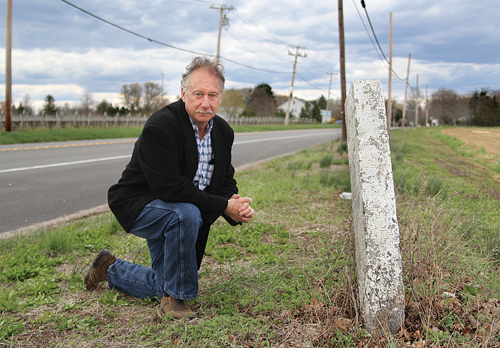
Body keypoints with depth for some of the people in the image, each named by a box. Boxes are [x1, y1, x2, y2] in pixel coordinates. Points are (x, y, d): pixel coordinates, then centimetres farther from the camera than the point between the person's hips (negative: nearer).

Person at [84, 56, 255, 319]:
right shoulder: (159, 127, -27)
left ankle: (111, 269, 39)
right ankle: (174, 297, -17)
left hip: (187, 212, 7)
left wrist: (236, 205, -20)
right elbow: (169, 188, -33)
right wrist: (223, 206, -31)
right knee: (186, 214, -38)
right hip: (139, 205, -7)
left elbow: (226, 181, 3)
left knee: (161, 286, 11)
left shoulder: (223, 131, -3)